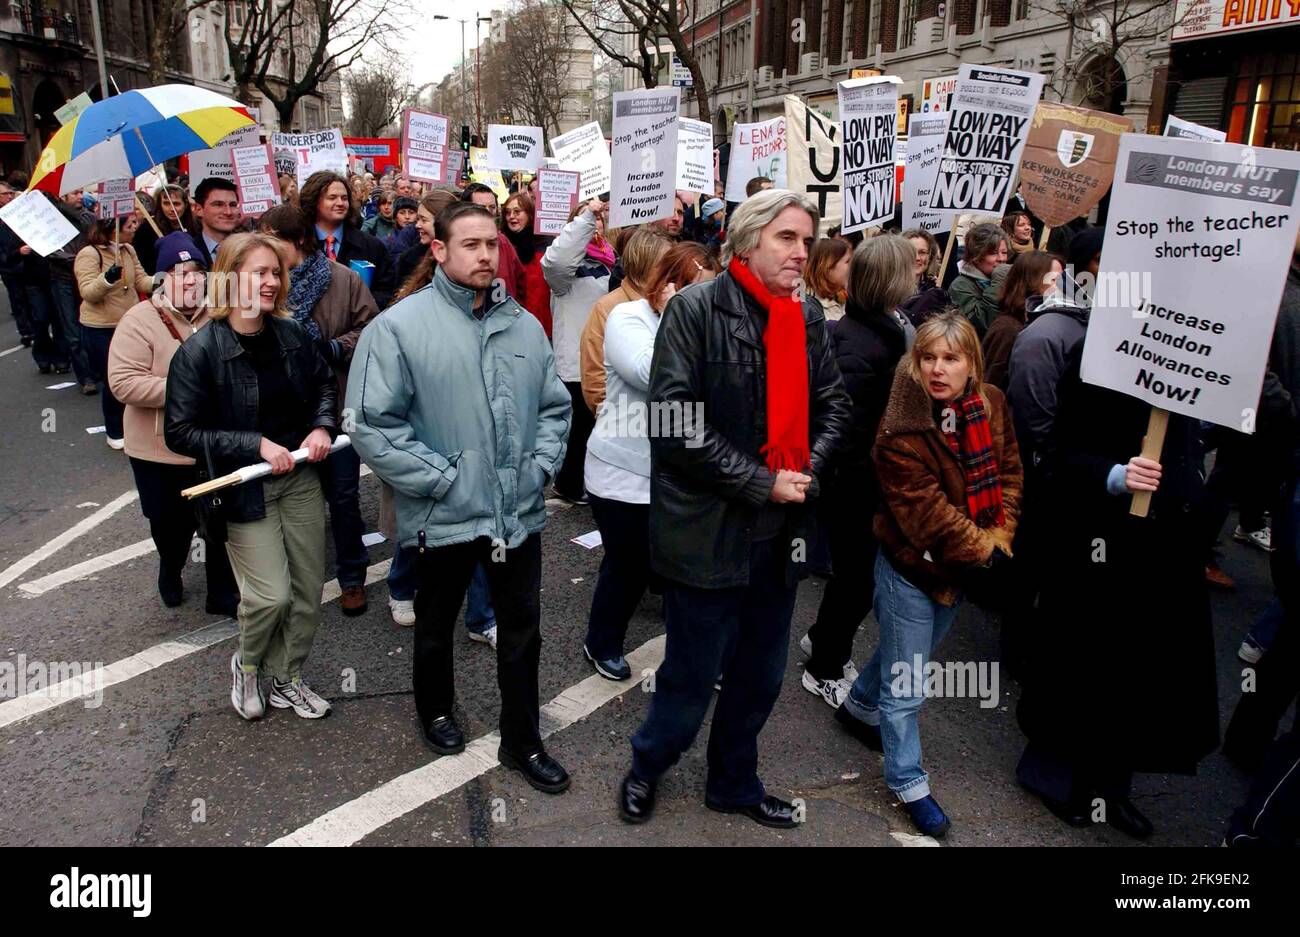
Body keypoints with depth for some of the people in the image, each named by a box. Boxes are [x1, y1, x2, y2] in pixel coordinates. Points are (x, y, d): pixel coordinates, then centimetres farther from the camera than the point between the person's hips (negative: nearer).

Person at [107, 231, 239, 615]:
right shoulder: (140, 320, -10)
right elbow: (123, 382, -18)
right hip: (161, 451, -2)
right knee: (171, 522, 16)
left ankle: (223, 594, 25)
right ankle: (170, 569, 48)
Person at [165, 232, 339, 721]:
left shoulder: (291, 334, -2)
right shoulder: (199, 351, -15)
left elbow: (324, 384, 15)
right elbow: (180, 433, -13)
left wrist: (322, 427, -4)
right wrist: (256, 444, -20)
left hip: (299, 479, 5)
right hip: (244, 488, -5)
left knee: (309, 589, 10)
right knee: (272, 594, -9)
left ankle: (285, 678, 32)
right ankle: (248, 664, 25)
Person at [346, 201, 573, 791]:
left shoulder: (524, 325, 3)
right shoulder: (400, 326, -12)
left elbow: (554, 406, 11)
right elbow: (373, 425, -15)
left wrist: (541, 465, -2)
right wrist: (443, 480, -16)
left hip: (520, 511, 4)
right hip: (445, 516, -3)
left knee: (522, 630, 14)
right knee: (436, 623, 20)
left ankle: (523, 741, 31)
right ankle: (435, 710, 47)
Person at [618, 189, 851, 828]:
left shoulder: (808, 318, 6)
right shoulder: (695, 310, -13)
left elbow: (832, 405, 14)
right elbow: (678, 425, -19)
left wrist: (808, 469, -4)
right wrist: (761, 484, -18)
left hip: (780, 531, 6)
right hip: (708, 529, -6)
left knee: (760, 677, 19)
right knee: (692, 676, 8)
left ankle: (734, 783, 42)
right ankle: (646, 768, 37)